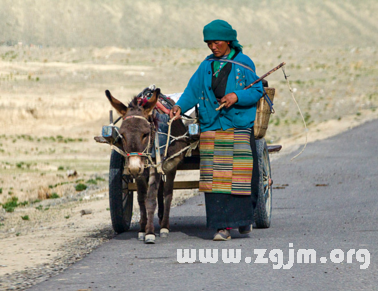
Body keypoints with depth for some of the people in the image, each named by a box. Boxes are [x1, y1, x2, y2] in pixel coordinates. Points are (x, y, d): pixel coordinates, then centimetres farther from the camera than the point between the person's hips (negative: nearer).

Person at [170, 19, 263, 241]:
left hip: (239, 128, -3)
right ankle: (223, 226, -1)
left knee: (240, 175, -3)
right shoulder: (207, 66, 11)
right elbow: (193, 90, 4)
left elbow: (257, 91, -1)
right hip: (211, 129, 3)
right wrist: (180, 106, -13)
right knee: (215, 179, -3)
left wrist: (237, 96, -18)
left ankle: (244, 217, 18)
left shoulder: (244, 64, 1)